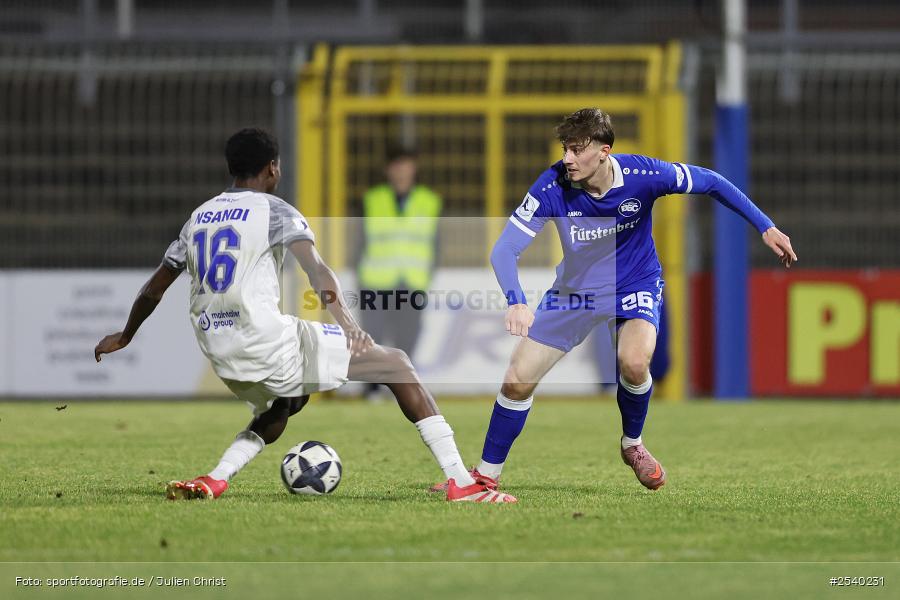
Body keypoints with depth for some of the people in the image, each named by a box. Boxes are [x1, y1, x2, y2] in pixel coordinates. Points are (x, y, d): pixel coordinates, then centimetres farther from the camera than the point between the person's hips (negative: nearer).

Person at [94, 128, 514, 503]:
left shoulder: (198, 217, 18)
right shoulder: (274, 210, 0)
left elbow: (154, 287, 26)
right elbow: (312, 263, -19)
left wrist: (124, 337, 41)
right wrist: (341, 315, -33)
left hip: (218, 351, 7)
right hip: (267, 339, -7)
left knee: (286, 402, 37)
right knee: (395, 363, 3)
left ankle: (214, 481, 13)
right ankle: (461, 483, -7)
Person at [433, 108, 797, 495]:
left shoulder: (642, 175, -27)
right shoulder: (553, 187, -26)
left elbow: (711, 183, -10)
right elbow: (505, 249, -27)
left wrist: (765, 227, -10)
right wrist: (516, 302, -46)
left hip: (636, 285, -2)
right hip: (575, 288, 2)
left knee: (633, 362, -31)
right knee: (518, 380, -5)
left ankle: (633, 445, 0)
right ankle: (486, 475, 15)